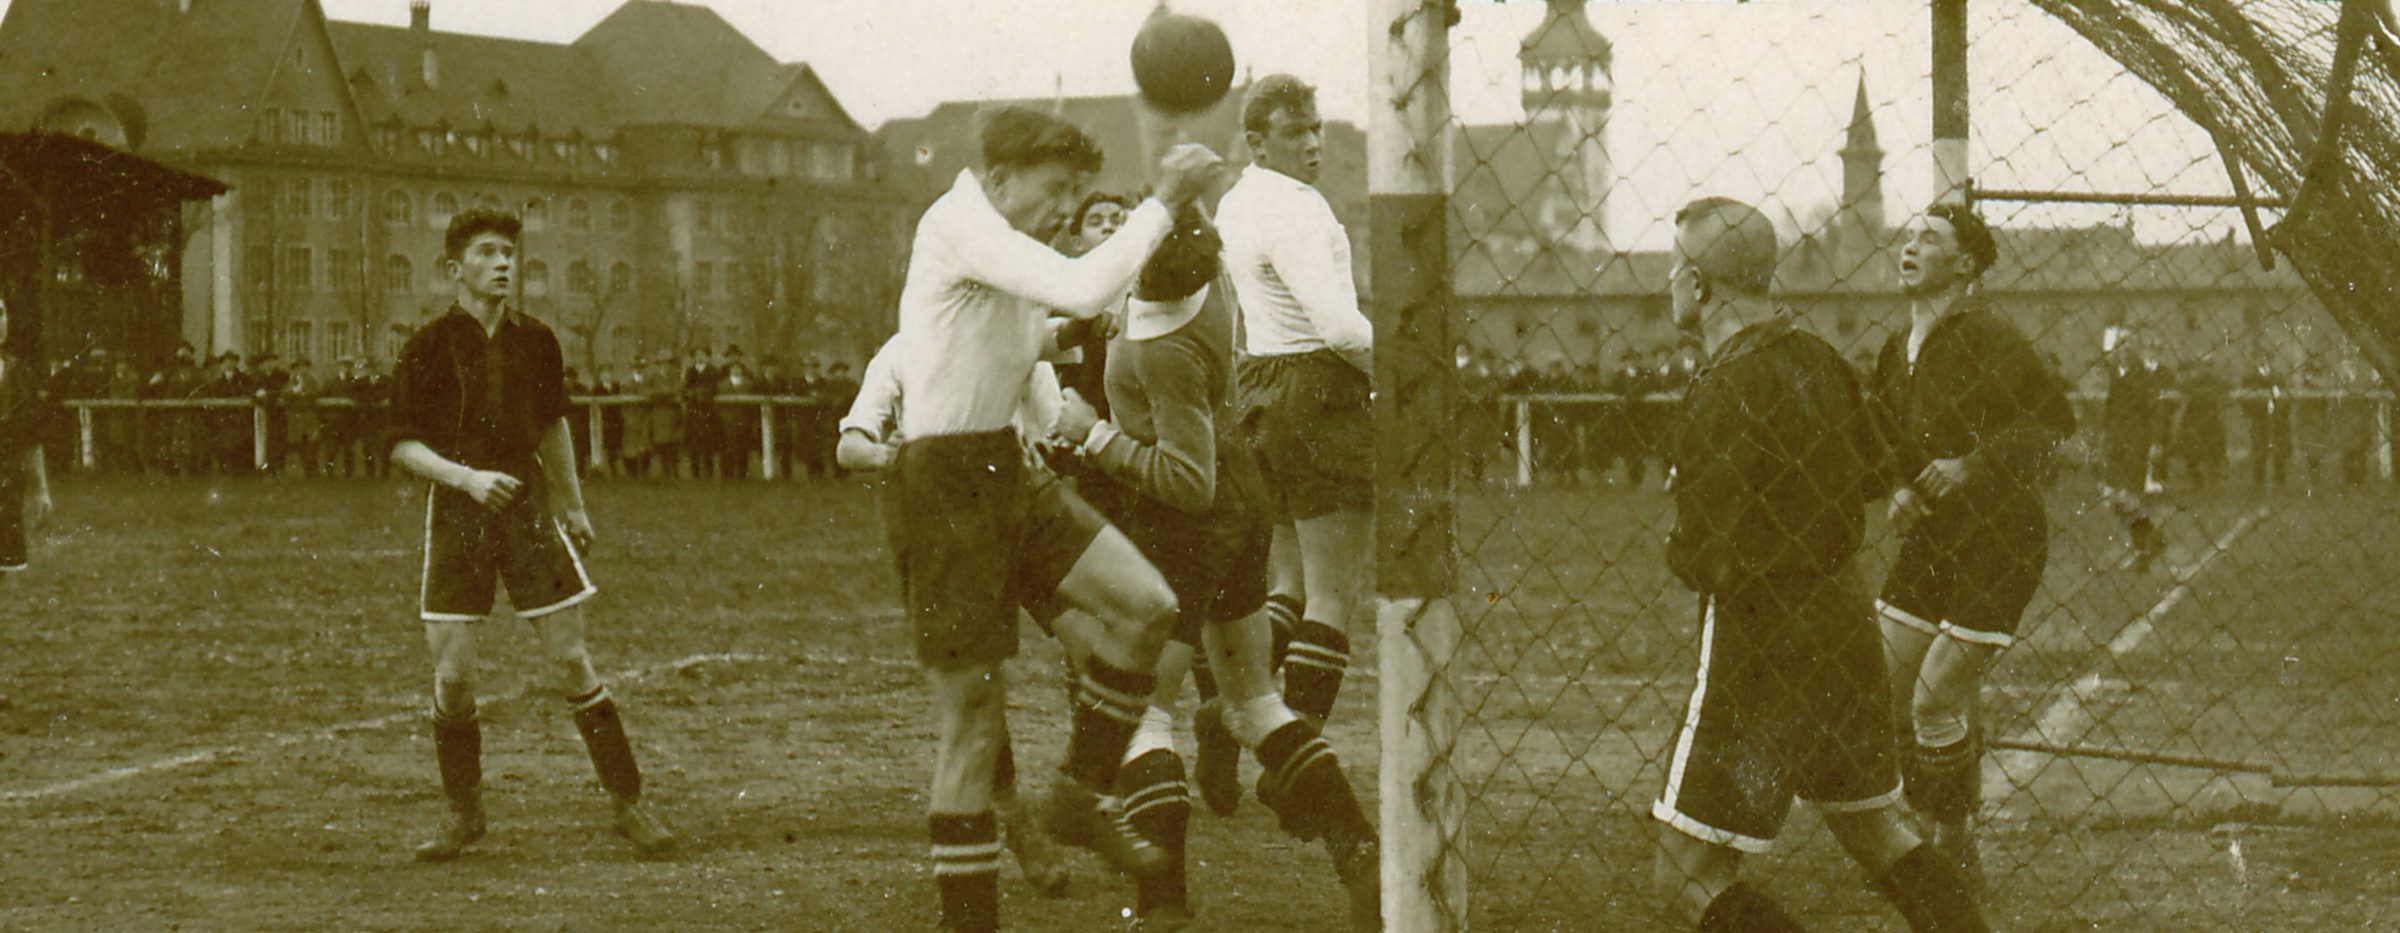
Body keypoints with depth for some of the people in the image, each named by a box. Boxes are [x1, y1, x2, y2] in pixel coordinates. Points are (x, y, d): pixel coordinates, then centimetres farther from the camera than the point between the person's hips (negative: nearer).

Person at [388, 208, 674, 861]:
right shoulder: (428, 347, -3)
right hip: (455, 513, -2)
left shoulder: (536, 341, 7)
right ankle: (464, 813, 16)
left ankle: (629, 805, 7)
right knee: (453, 678, -3)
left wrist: (573, 507, 27)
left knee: (572, 662, -2)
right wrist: (468, 477, -18)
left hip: (528, 507, 2)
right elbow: (404, 445, -3)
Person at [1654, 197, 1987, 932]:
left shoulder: (1731, 390, -20)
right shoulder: (1814, 356, 5)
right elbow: (1877, 472, 20)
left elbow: (1707, 559, -19)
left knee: (1689, 874, -4)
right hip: (1843, 617, 9)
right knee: (1873, 830, 23)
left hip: (1760, 643, -9)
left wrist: (1679, 550, 2)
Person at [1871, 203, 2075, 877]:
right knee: (1881, 693, 5)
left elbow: (2055, 422, -16)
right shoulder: (1898, 349, 9)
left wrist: (1974, 466, -23)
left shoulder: (1987, 336, -14)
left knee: (1936, 702, -10)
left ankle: (1952, 848, 9)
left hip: (1997, 544, -8)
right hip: (1929, 542, 8)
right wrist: (1902, 491, 3)